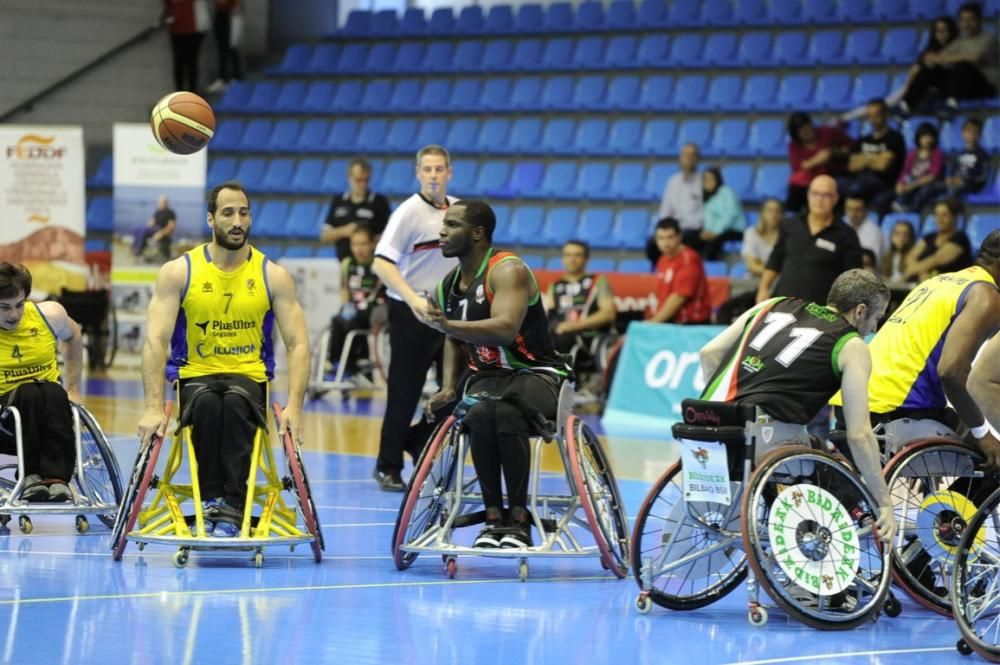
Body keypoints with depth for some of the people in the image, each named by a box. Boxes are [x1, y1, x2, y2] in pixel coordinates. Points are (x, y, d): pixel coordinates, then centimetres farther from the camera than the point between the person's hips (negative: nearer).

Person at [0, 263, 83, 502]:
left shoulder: (49, 315, -2)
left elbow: (73, 337, 20)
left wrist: (73, 390, 18)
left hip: (48, 416, 2)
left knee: (54, 392, -33)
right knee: (27, 392, -36)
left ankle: (57, 478, -42)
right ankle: (31, 476, -37)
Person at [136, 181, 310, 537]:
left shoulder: (273, 276, 1)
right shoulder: (178, 272, -2)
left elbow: (298, 343, -3)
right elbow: (156, 340, -9)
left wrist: (294, 406, -19)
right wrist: (154, 407, -22)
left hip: (249, 377, 0)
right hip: (195, 376, 0)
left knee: (235, 403, -36)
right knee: (207, 404, -36)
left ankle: (230, 508, -34)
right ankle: (212, 500, -28)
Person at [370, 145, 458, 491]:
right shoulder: (409, 212, -12)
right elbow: (382, 264, -20)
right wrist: (413, 299, -31)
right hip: (411, 314, -6)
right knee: (405, 391, -1)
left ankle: (416, 440, 21)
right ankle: (388, 467, 11)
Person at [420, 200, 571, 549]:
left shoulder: (507, 270, -14)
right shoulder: (449, 285, 10)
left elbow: (506, 329, -30)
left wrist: (447, 324, -37)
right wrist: (448, 387, 9)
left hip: (537, 375, -5)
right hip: (487, 377, 5)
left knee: (505, 412, -38)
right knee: (480, 414, -32)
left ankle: (519, 519, -29)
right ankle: (494, 517, -26)